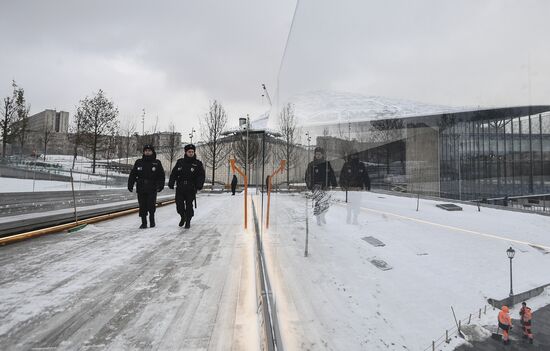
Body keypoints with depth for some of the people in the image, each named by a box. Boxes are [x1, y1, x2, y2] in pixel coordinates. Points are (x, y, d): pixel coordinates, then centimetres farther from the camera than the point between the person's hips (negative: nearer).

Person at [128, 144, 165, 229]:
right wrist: (130, 185, 2)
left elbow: (161, 176, 3)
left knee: (151, 206, -3)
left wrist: (160, 186, -8)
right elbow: (132, 175, 10)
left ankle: (152, 221, 18)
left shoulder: (157, 163, 4)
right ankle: (143, 223, 15)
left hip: (152, 189, -2)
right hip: (141, 189, 2)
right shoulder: (138, 162, 8)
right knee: (142, 207, 4)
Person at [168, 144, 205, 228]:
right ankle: (183, 217, 29)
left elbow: (201, 176, -3)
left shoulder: (198, 164, 2)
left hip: (191, 189, -2)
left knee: (189, 205, 3)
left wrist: (199, 185, -18)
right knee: (179, 204, 1)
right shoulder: (180, 162, 9)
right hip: (180, 188, 2)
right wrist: (171, 183, 0)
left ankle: (188, 221, 20)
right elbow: (174, 173, 11)